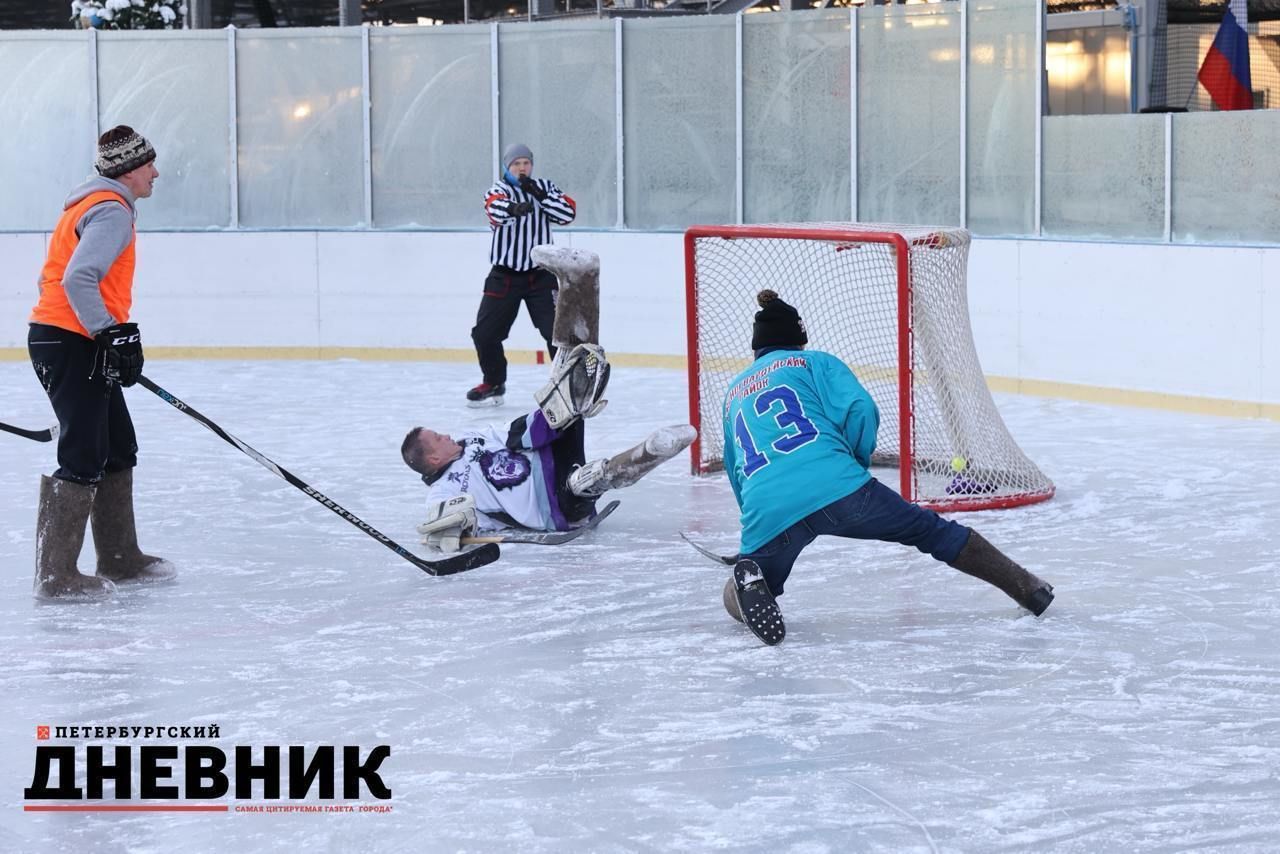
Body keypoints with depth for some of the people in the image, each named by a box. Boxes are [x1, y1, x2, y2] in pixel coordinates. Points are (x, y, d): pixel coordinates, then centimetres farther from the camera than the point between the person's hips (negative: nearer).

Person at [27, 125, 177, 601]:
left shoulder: (96, 202, 18)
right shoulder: (113, 211, -14)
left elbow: (59, 278, 22)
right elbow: (78, 280, -26)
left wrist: (117, 338, 24)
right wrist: (113, 335, -25)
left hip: (71, 342, 11)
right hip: (72, 345, -11)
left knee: (119, 450, 17)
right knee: (84, 458, -10)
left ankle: (119, 559, 25)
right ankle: (55, 575, -9)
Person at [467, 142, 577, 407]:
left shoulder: (544, 187, 6)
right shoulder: (498, 190, -4)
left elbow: (568, 214, -7)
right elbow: (496, 209, -28)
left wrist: (540, 195, -17)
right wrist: (512, 208, -51)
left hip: (540, 275, 0)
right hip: (504, 275, 0)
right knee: (484, 333, 3)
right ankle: (494, 384, 23)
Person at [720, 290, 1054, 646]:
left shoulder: (734, 393, 31)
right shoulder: (814, 362, 19)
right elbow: (860, 411, 3)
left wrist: (758, 520, 46)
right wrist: (856, 465, 19)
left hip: (765, 514, 2)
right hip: (835, 489, -2)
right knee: (930, 529, 17)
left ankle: (747, 583, -11)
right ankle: (1027, 588, 17)